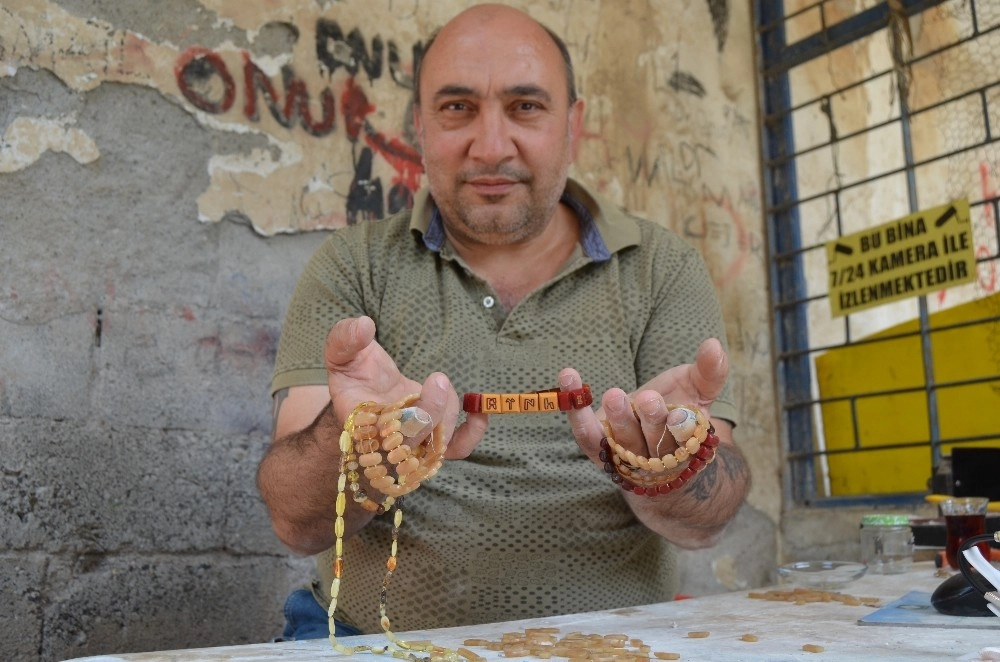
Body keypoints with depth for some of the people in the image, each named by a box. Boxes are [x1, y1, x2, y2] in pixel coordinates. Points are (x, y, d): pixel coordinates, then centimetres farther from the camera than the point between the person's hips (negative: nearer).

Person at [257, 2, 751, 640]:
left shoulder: (664, 269, 2)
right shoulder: (354, 268, 1)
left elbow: (705, 520, -4)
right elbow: (297, 521, -7)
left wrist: (661, 461, -26)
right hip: (381, 630, -1)